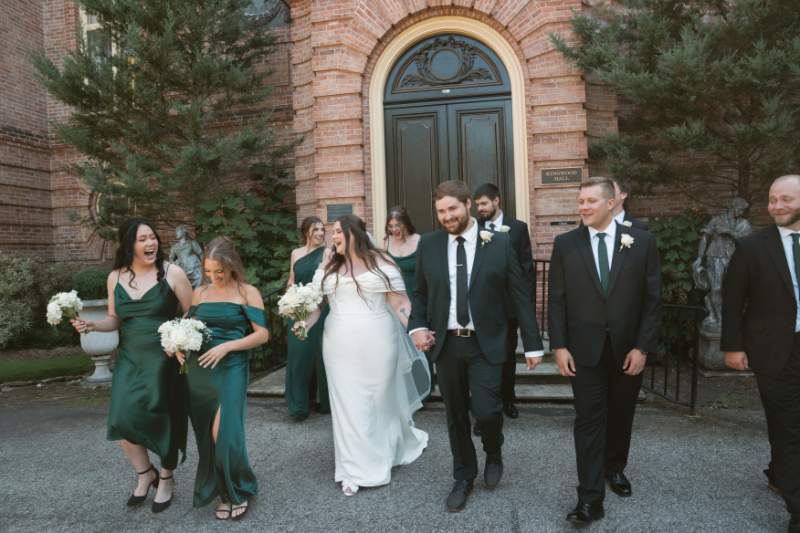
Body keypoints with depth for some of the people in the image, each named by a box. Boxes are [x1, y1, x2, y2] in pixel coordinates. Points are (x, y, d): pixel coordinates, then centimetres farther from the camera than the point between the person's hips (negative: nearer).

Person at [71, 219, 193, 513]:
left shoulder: (172, 273, -8)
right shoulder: (116, 278, 5)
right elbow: (114, 319, 15)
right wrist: (92, 324, -5)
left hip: (163, 359, -4)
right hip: (129, 358, 4)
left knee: (162, 420, 6)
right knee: (121, 419, -2)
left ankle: (166, 480, 31)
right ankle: (145, 474, 26)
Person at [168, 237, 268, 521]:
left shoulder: (248, 292, -3)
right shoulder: (200, 292, 10)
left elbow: (262, 334, -7)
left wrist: (227, 346, -17)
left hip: (230, 369, -4)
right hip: (198, 370, 5)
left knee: (223, 433, -11)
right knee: (206, 437, 10)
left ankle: (238, 491, 15)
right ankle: (222, 491, 30)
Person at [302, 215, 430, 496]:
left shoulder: (380, 262, -3)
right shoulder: (328, 266, 8)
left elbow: (399, 301, -8)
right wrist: (305, 324, -13)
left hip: (378, 344, -2)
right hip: (341, 346, 3)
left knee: (382, 399, 12)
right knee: (349, 405, 5)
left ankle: (387, 455, 40)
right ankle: (356, 471, 16)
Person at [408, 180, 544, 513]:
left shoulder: (499, 244, -3)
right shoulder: (428, 244, 3)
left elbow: (520, 296, -1)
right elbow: (420, 292, 11)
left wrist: (533, 344, -2)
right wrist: (416, 326, -7)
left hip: (485, 344, -2)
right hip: (445, 344, 2)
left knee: (486, 411, -9)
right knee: (456, 416, 12)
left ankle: (493, 454, 27)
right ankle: (463, 478, 34)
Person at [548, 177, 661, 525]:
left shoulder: (641, 242, -2)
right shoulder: (565, 244, -2)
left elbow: (652, 298, -2)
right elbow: (556, 299, -1)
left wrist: (643, 347, -6)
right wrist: (559, 346, -6)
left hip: (629, 348, 1)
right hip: (584, 349, -1)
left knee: (621, 415, 17)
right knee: (588, 420, 0)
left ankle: (615, 468, 42)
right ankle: (590, 499, 9)